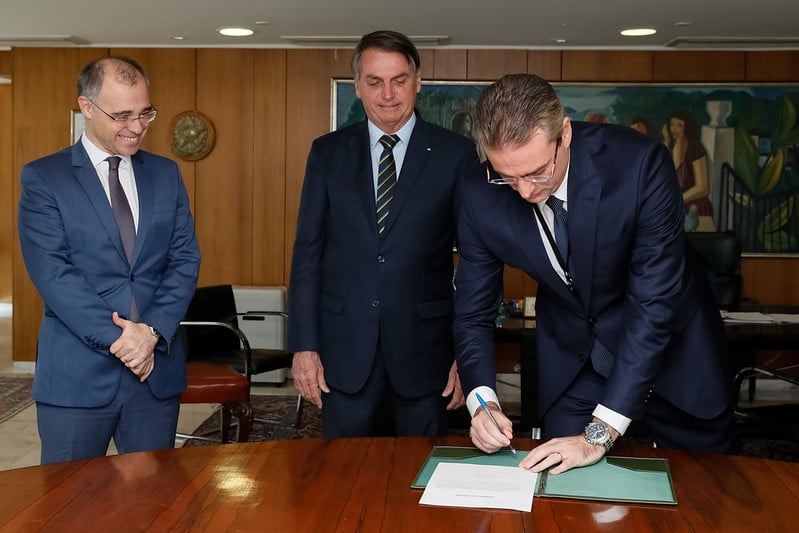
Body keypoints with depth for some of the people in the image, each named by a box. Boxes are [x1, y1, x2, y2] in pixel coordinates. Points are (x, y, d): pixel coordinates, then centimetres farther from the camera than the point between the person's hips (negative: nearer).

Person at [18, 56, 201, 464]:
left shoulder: (166, 174, 10)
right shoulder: (42, 178, -1)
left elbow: (185, 260, 4)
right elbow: (52, 273, -10)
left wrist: (153, 331, -10)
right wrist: (117, 337, -17)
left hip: (157, 368, 3)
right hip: (77, 373, -3)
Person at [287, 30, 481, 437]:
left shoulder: (455, 154, -1)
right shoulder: (328, 153, 5)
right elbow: (308, 251, 4)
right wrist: (304, 345, -2)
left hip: (424, 346, -1)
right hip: (345, 347, 1)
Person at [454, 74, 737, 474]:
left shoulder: (641, 163, -32)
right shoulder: (481, 198, -21)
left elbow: (655, 302, -32)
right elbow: (473, 312, -10)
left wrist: (600, 432, -34)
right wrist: (482, 400, -28)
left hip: (668, 340, -1)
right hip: (569, 353, 2)